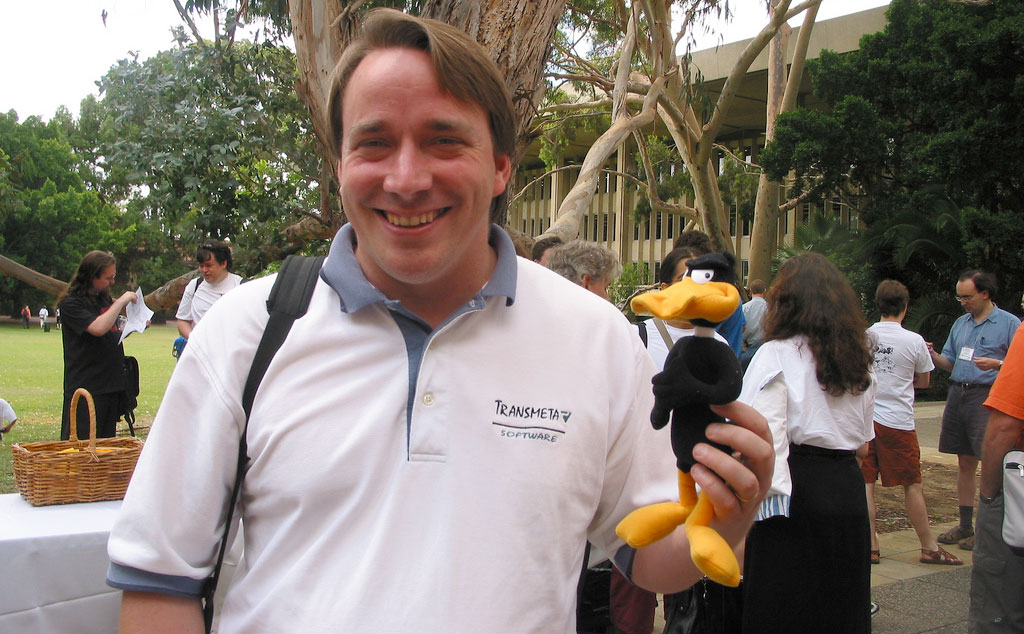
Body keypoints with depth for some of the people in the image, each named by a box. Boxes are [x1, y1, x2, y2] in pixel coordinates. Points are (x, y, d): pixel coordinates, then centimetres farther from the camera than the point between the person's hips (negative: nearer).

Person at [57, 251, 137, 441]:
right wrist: (122, 301, -17)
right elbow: (98, 328, -26)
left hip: (111, 383, 8)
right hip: (85, 387, -8)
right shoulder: (70, 304, -10)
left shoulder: (104, 298, 13)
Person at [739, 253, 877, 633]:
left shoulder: (777, 355, -9)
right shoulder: (859, 360, 10)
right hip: (848, 487, 6)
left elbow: (766, 435, -17)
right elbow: (863, 438, 16)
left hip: (797, 489, -6)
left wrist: (763, 493, -14)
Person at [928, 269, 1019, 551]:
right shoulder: (960, 323, 17)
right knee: (965, 463, 11)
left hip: (987, 397, -6)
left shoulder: (1010, 323, -2)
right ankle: (965, 525, 19)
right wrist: (934, 356, -1)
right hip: (957, 394, 6)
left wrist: (997, 364, -22)